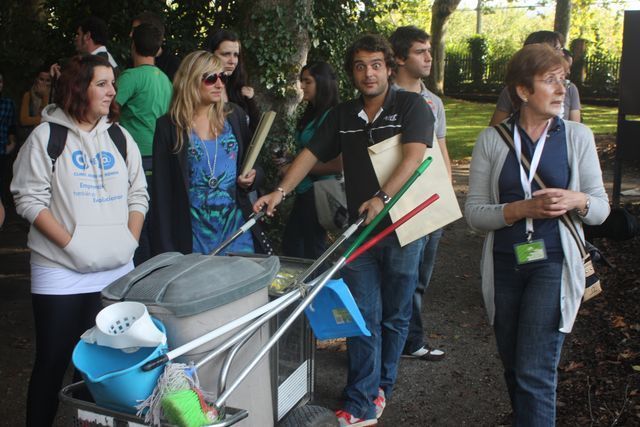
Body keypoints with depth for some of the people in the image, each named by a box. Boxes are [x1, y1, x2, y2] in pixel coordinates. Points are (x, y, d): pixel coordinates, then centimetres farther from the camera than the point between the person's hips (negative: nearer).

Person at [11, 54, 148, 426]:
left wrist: (130, 241, 0)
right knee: (53, 361, 3)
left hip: (117, 270, 4)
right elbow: (29, 200, -6)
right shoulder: (47, 136, -2)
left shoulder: (120, 136, 12)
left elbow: (138, 194, 14)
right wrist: (71, 244, -13)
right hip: (61, 272, -4)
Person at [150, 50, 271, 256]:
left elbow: (252, 164, 17)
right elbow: (161, 190, -2)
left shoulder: (234, 116, 6)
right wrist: (165, 250, -6)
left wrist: (252, 178, -7)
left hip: (236, 226, 3)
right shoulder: (169, 127, -2)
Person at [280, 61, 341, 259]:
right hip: (304, 191, 9)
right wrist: (289, 164, 7)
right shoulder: (311, 115, 11)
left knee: (312, 251, 3)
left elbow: (338, 165, -22)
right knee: (290, 246, 17)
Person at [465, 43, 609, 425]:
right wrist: (522, 209, -19)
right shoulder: (492, 140, -1)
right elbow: (474, 212, -4)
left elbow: (601, 207, 4)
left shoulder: (577, 136, 0)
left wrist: (577, 201, -18)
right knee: (514, 368, 15)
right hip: (505, 265, 2)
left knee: (535, 372, -10)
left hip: (553, 264, -2)